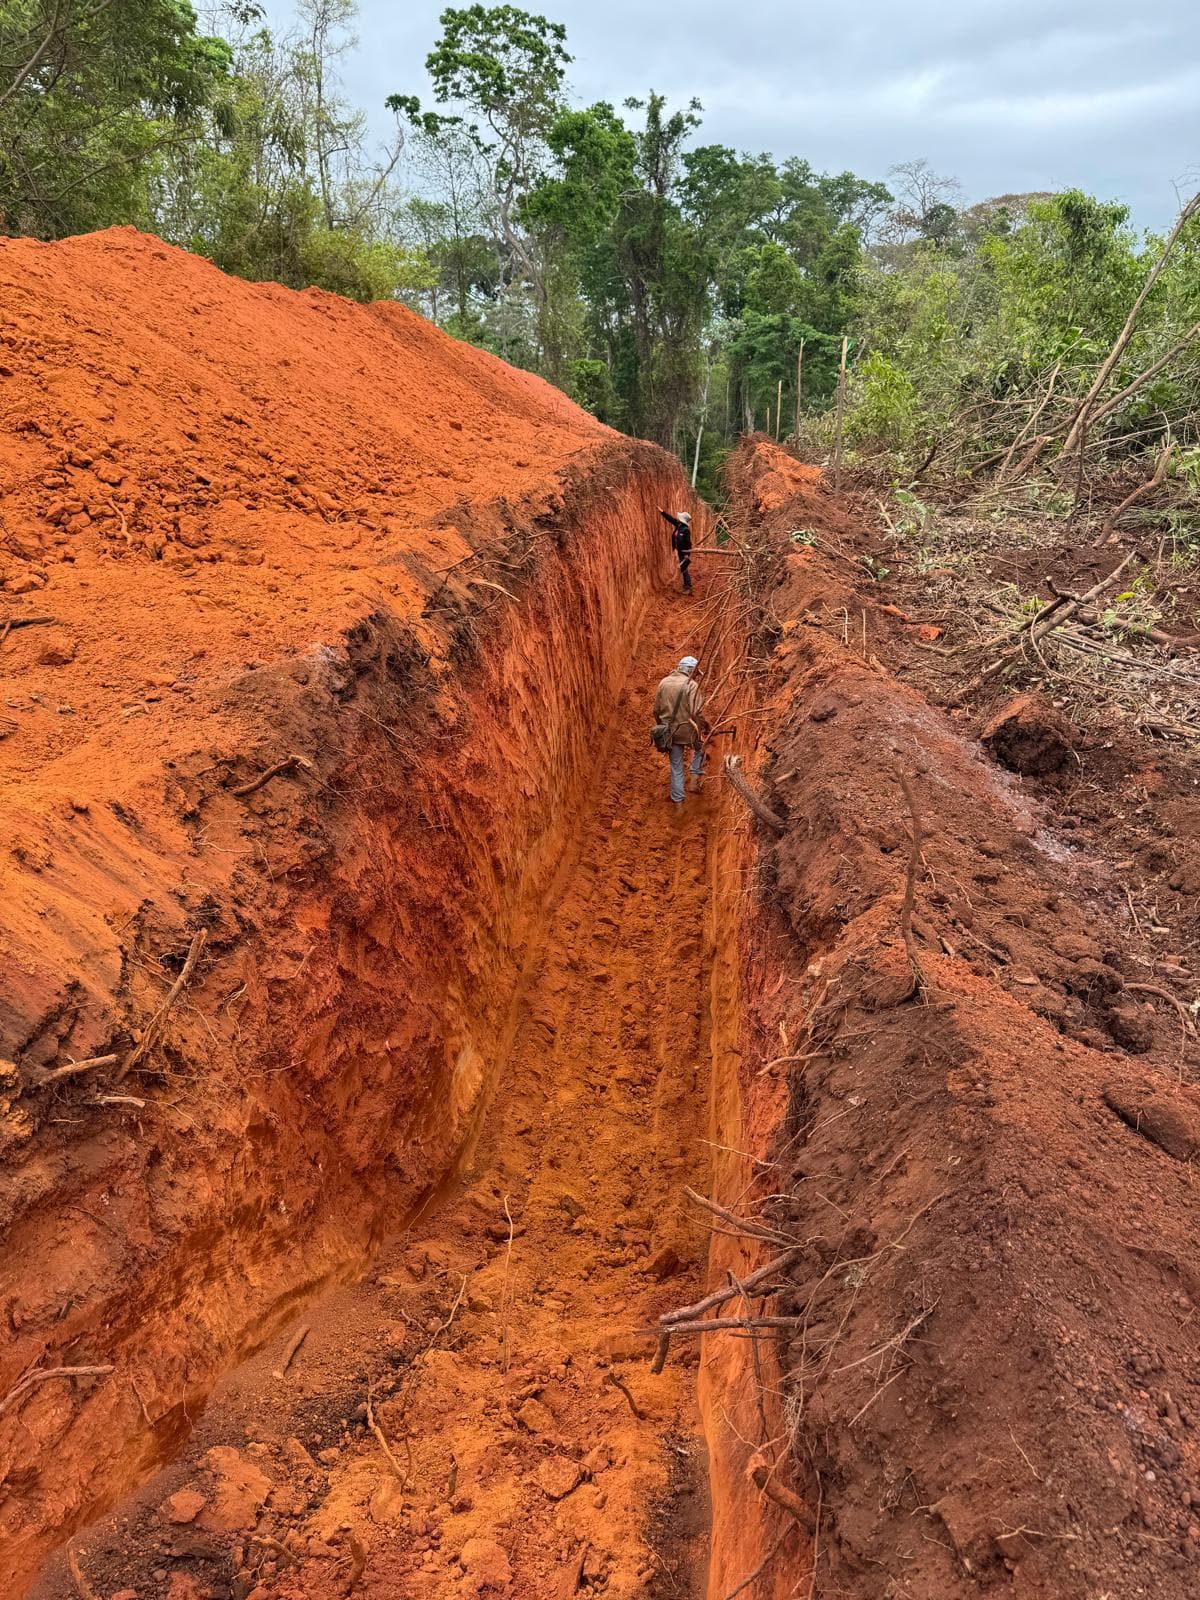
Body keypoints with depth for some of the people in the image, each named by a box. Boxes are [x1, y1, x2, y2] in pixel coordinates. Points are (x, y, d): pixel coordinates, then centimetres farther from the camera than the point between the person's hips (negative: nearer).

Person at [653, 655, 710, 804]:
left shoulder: (664, 683, 3)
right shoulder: (691, 685, -14)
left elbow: (656, 710, 8)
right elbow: (697, 713, -21)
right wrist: (706, 727, -5)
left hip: (670, 732, 4)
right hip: (688, 731, -4)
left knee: (676, 768, 15)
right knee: (700, 747, 30)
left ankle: (678, 802, 20)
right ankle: (695, 779, 22)